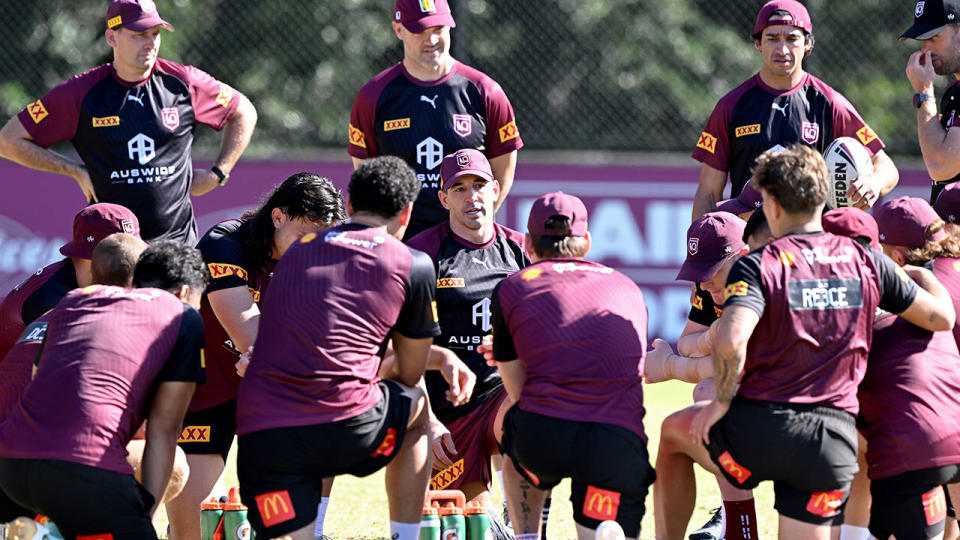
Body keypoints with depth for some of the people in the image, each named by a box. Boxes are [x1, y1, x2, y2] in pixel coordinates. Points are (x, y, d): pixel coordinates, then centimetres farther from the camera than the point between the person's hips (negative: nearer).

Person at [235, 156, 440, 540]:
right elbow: (410, 373, 20)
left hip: (259, 434, 2)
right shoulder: (413, 266, 9)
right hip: (347, 428, -2)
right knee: (416, 407, 30)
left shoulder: (298, 250, 23)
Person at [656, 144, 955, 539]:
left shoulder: (758, 266, -7)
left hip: (760, 427, -3)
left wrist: (723, 402, -7)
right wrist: (923, 277, 35)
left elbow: (729, 341, -25)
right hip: (836, 440, 3)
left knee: (674, 431, 27)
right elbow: (942, 318, 13)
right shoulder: (867, 263, 5)